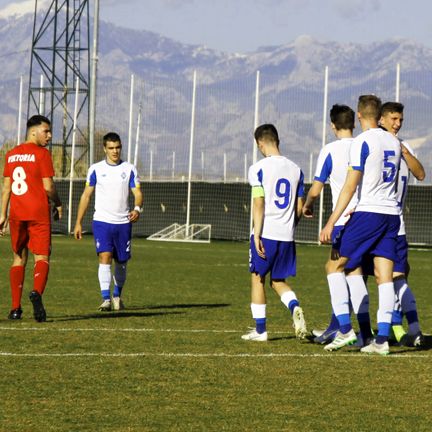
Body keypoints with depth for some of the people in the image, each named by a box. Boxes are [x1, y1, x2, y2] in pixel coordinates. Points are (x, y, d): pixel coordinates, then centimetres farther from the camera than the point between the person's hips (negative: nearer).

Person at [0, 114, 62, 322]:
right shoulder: (41, 154, -6)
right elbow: (48, 186, -9)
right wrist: (58, 204, 8)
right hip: (39, 213, -5)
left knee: (19, 258, 12)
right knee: (41, 257, -4)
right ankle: (37, 292, -31)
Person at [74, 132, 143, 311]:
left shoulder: (129, 169, 4)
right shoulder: (96, 169, 3)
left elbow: (137, 193, -1)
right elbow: (86, 195, 7)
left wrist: (137, 209, -23)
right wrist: (78, 222, 4)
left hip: (123, 222, 2)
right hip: (102, 221, -2)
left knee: (121, 262, 10)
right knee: (105, 257, -17)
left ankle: (117, 295, 32)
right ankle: (106, 299, -19)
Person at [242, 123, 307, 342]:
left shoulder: (259, 168, -7)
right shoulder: (295, 169, 9)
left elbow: (259, 203, -14)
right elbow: (299, 208, 12)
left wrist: (257, 234, -14)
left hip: (266, 233, -5)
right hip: (287, 235, 5)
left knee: (258, 278, 9)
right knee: (279, 281, 15)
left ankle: (260, 330, 11)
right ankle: (295, 308, -15)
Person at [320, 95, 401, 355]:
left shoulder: (362, 142, -9)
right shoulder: (394, 142, 13)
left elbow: (350, 187, -13)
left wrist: (331, 223, -13)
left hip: (368, 211, -6)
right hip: (392, 214, 6)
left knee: (338, 266, 5)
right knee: (385, 277, 2)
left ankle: (345, 329, 0)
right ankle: (382, 339, -5)